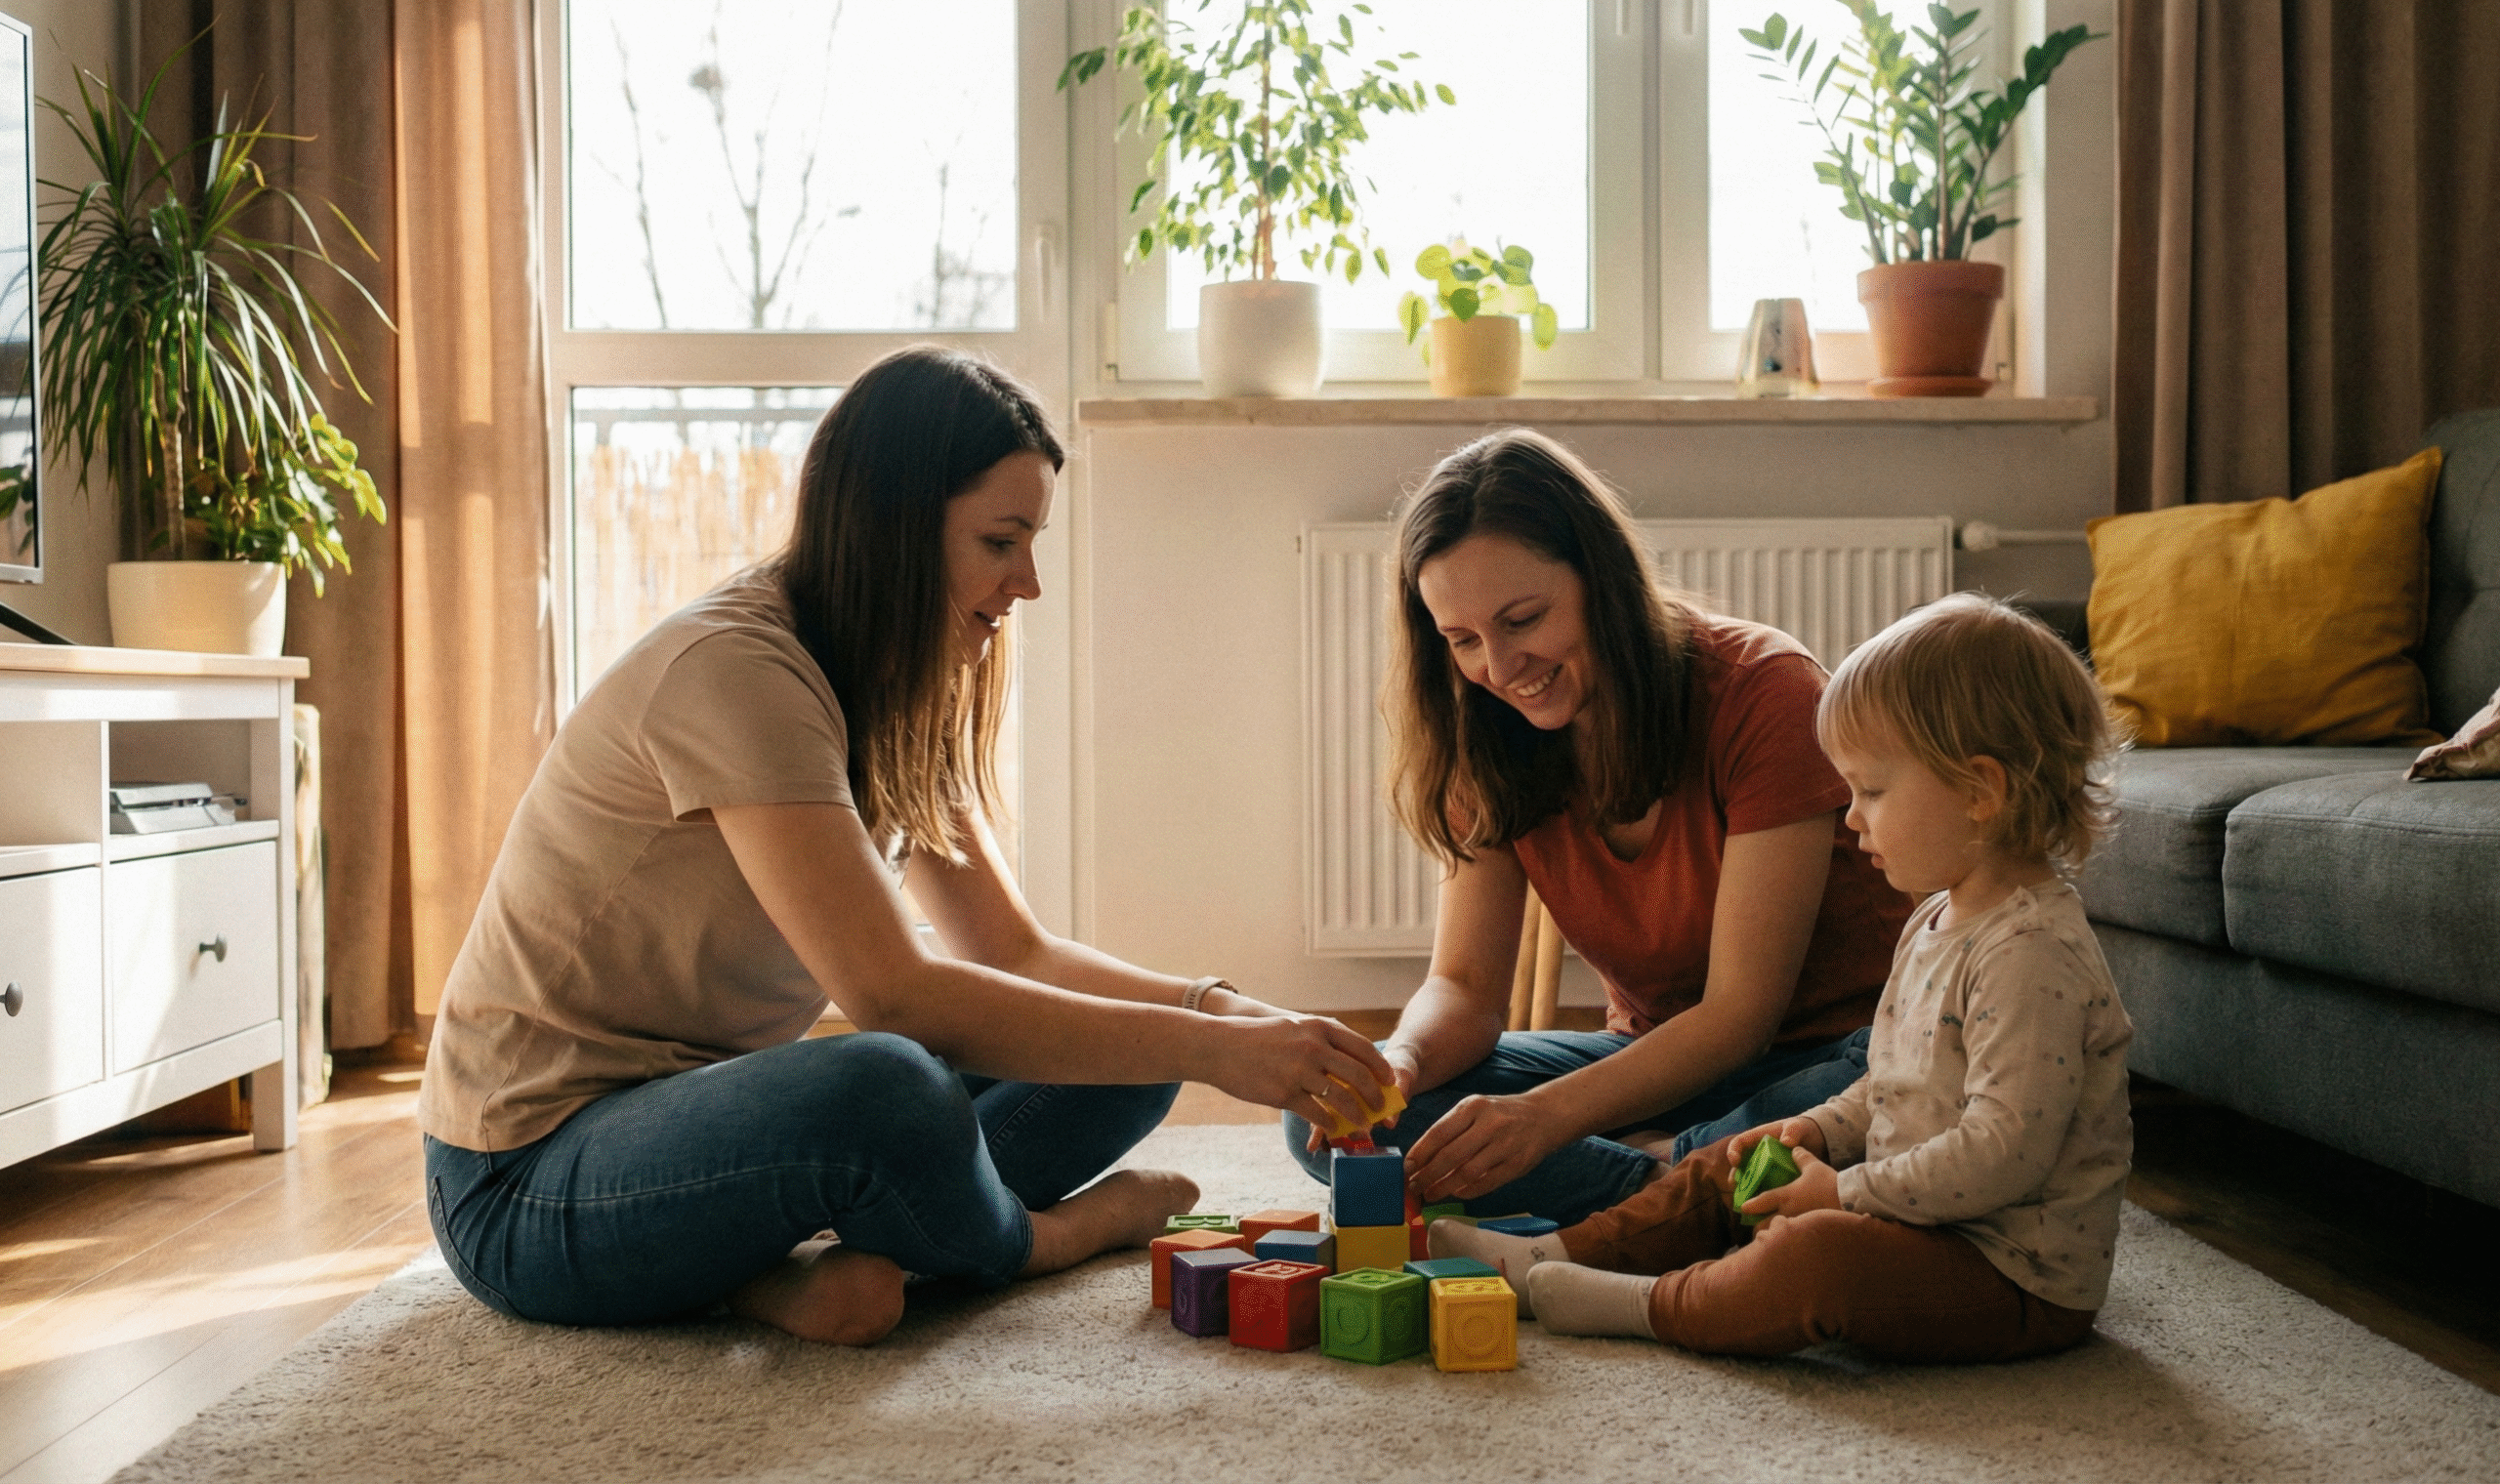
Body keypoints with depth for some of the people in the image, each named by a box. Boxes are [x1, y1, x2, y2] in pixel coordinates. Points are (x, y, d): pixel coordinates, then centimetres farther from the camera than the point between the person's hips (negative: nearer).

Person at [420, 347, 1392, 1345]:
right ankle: (1022, 1240, -5)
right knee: (888, 1090, -38)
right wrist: (1207, 1048, -26)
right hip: (529, 1179, -8)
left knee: (1126, 1055, -3)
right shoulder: (733, 671, -22)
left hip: (697, 1113, 9)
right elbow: (894, 994, -29)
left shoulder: (893, 701, 7)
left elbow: (1014, 951, 6)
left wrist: (1222, 1012, -11)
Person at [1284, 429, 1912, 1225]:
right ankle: (1660, 1187, -20)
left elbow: (1742, 1010, -22)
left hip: (1842, 1053, -4)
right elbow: (1465, 984, -3)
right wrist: (1401, 1061, -28)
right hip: (1659, 1058, 5)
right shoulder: (1488, 746, -3)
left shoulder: (1765, 692, -20)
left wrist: (1547, 1116, -35)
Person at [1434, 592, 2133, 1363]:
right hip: (1924, 1217, 11)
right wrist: (1821, 1129, 4)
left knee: (1820, 1259, -33)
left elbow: (2005, 1151, -29)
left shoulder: (2032, 952, -24)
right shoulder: (1939, 921, 10)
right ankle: (1553, 1256, 14)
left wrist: (1847, 1193, -22)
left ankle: (1648, 1304, -14)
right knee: (1728, 1169, 13)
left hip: (2018, 1275, -10)